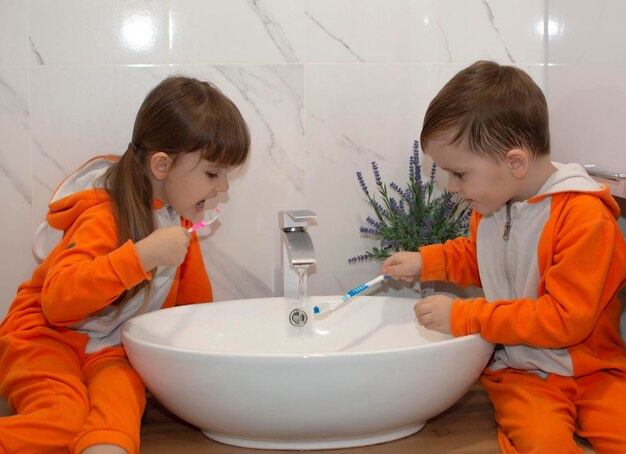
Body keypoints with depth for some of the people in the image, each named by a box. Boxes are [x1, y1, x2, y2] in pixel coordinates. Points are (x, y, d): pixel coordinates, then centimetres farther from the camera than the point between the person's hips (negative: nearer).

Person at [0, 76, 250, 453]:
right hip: (48, 336, -5)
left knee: (122, 394, -30)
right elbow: (58, 299, -35)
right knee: (63, 422, -32)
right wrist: (141, 255, -40)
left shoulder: (179, 217, 7)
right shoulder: (104, 216, -20)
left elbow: (195, 300, 23)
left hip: (112, 350, 6)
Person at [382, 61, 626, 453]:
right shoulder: (491, 202, 7)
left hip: (592, 372, -3)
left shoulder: (586, 218, -17)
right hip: (520, 371, 3)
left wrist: (463, 316, -19)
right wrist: (425, 261, 12)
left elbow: (564, 318, -20)